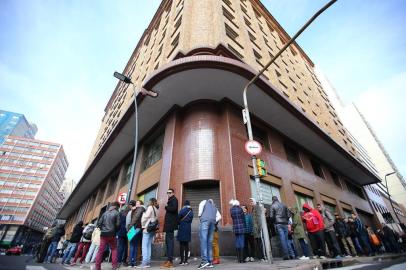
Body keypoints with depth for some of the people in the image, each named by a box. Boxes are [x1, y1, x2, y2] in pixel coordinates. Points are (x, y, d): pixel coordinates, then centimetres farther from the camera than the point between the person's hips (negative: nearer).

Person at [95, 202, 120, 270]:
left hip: (103, 234, 3)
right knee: (114, 249, 10)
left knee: (100, 250, 7)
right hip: (111, 234, -3)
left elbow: (99, 223, 6)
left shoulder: (105, 213, 10)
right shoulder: (116, 213, -2)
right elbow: (118, 224, -7)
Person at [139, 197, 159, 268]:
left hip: (147, 228, -7)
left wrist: (143, 226, 3)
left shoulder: (150, 207, -7)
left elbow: (145, 217, -10)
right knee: (149, 246, 12)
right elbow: (155, 219, 10)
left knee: (145, 246, -3)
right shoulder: (157, 209, 13)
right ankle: (148, 262, 15)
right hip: (153, 229, 7)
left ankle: (145, 263, -4)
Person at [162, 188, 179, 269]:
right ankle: (169, 259, 18)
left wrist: (166, 207, -8)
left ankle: (170, 261, -5)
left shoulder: (174, 199, -5)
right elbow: (170, 209, 16)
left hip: (171, 223, -9)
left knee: (170, 240, -8)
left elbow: (174, 208, -21)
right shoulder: (170, 200, 22)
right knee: (167, 241, 11)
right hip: (169, 223, 9)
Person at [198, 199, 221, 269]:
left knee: (203, 239, -11)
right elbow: (219, 216, 21)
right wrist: (214, 221, 16)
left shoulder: (204, 201, 22)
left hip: (205, 220, -5)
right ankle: (210, 261, 4)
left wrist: (199, 215, 7)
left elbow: (201, 206, -2)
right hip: (212, 222, 6)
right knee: (209, 241, 7)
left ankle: (204, 260, -20)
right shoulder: (214, 207, 34)